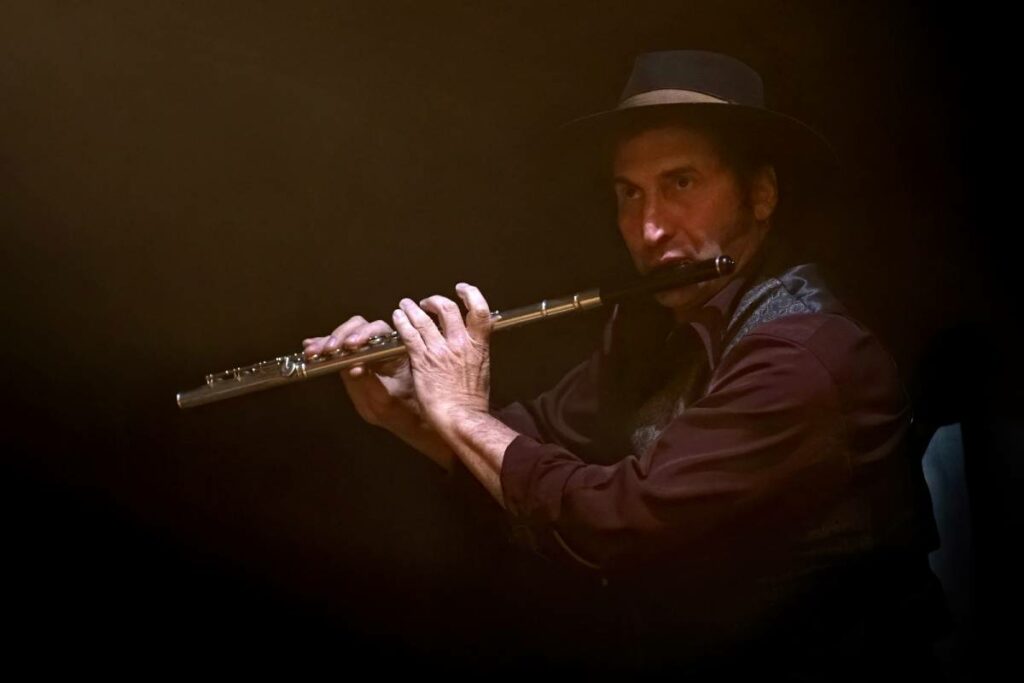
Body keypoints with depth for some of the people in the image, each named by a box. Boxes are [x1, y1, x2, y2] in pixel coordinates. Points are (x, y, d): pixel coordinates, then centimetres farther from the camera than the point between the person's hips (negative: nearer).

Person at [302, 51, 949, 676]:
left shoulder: (805, 360, -24)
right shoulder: (656, 325, 2)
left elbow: (614, 521, -27)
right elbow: (542, 435, 14)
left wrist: (461, 414, -14)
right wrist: (399, 409, -2)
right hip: (667, 647, 7)